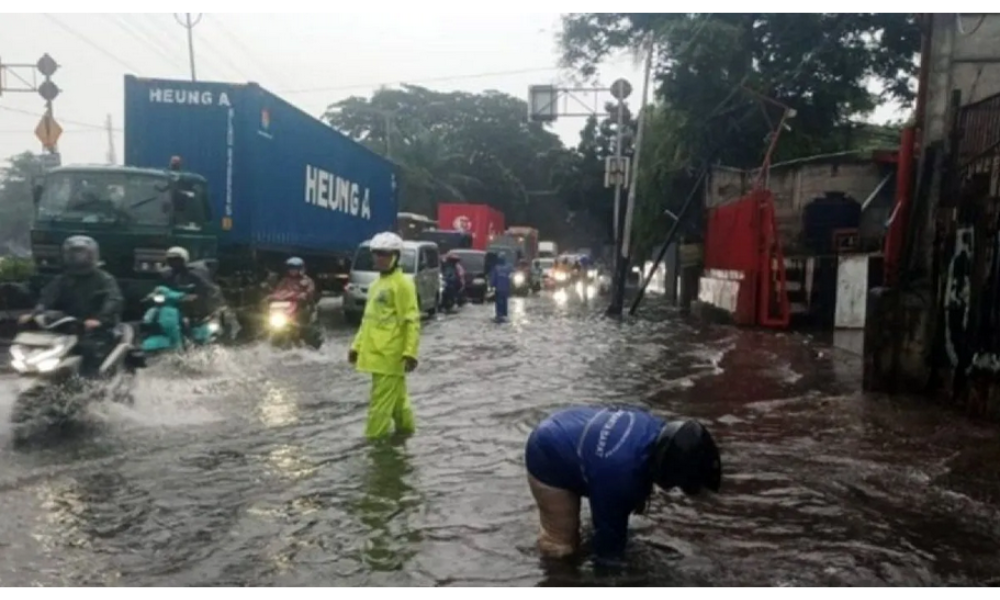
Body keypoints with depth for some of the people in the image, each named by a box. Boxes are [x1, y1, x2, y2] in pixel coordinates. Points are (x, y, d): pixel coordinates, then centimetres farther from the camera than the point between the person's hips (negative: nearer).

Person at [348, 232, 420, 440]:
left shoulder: (402, 283, -10)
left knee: (381, 400, -5)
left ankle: (374, 438, 0)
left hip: (390, 355, -8)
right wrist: (357, 346, 19)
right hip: (376, 352, 8)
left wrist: (410, 352, -21)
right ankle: (405, 426, 33)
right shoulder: (376, 284, 17)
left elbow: (412, 321, -15)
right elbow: (368, 319, 22)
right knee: (396, 396, 20)